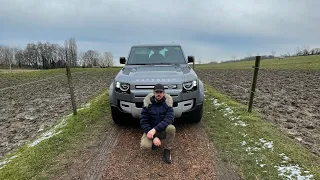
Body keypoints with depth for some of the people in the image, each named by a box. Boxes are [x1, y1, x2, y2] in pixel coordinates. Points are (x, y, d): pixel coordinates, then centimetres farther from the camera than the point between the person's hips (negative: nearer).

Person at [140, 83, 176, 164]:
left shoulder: (167, 103, -10)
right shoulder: (148, 103, -11)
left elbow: (169, 119, -22)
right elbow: (143, 122, -12)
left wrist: (155, 129, -35)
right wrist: (154, 137, -22)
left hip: (163, 130, 0)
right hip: (150, 130, 0)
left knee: (171, 128, -33)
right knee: (145, 146, -28)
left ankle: (167, 150, -7)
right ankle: (154, 142, 9)